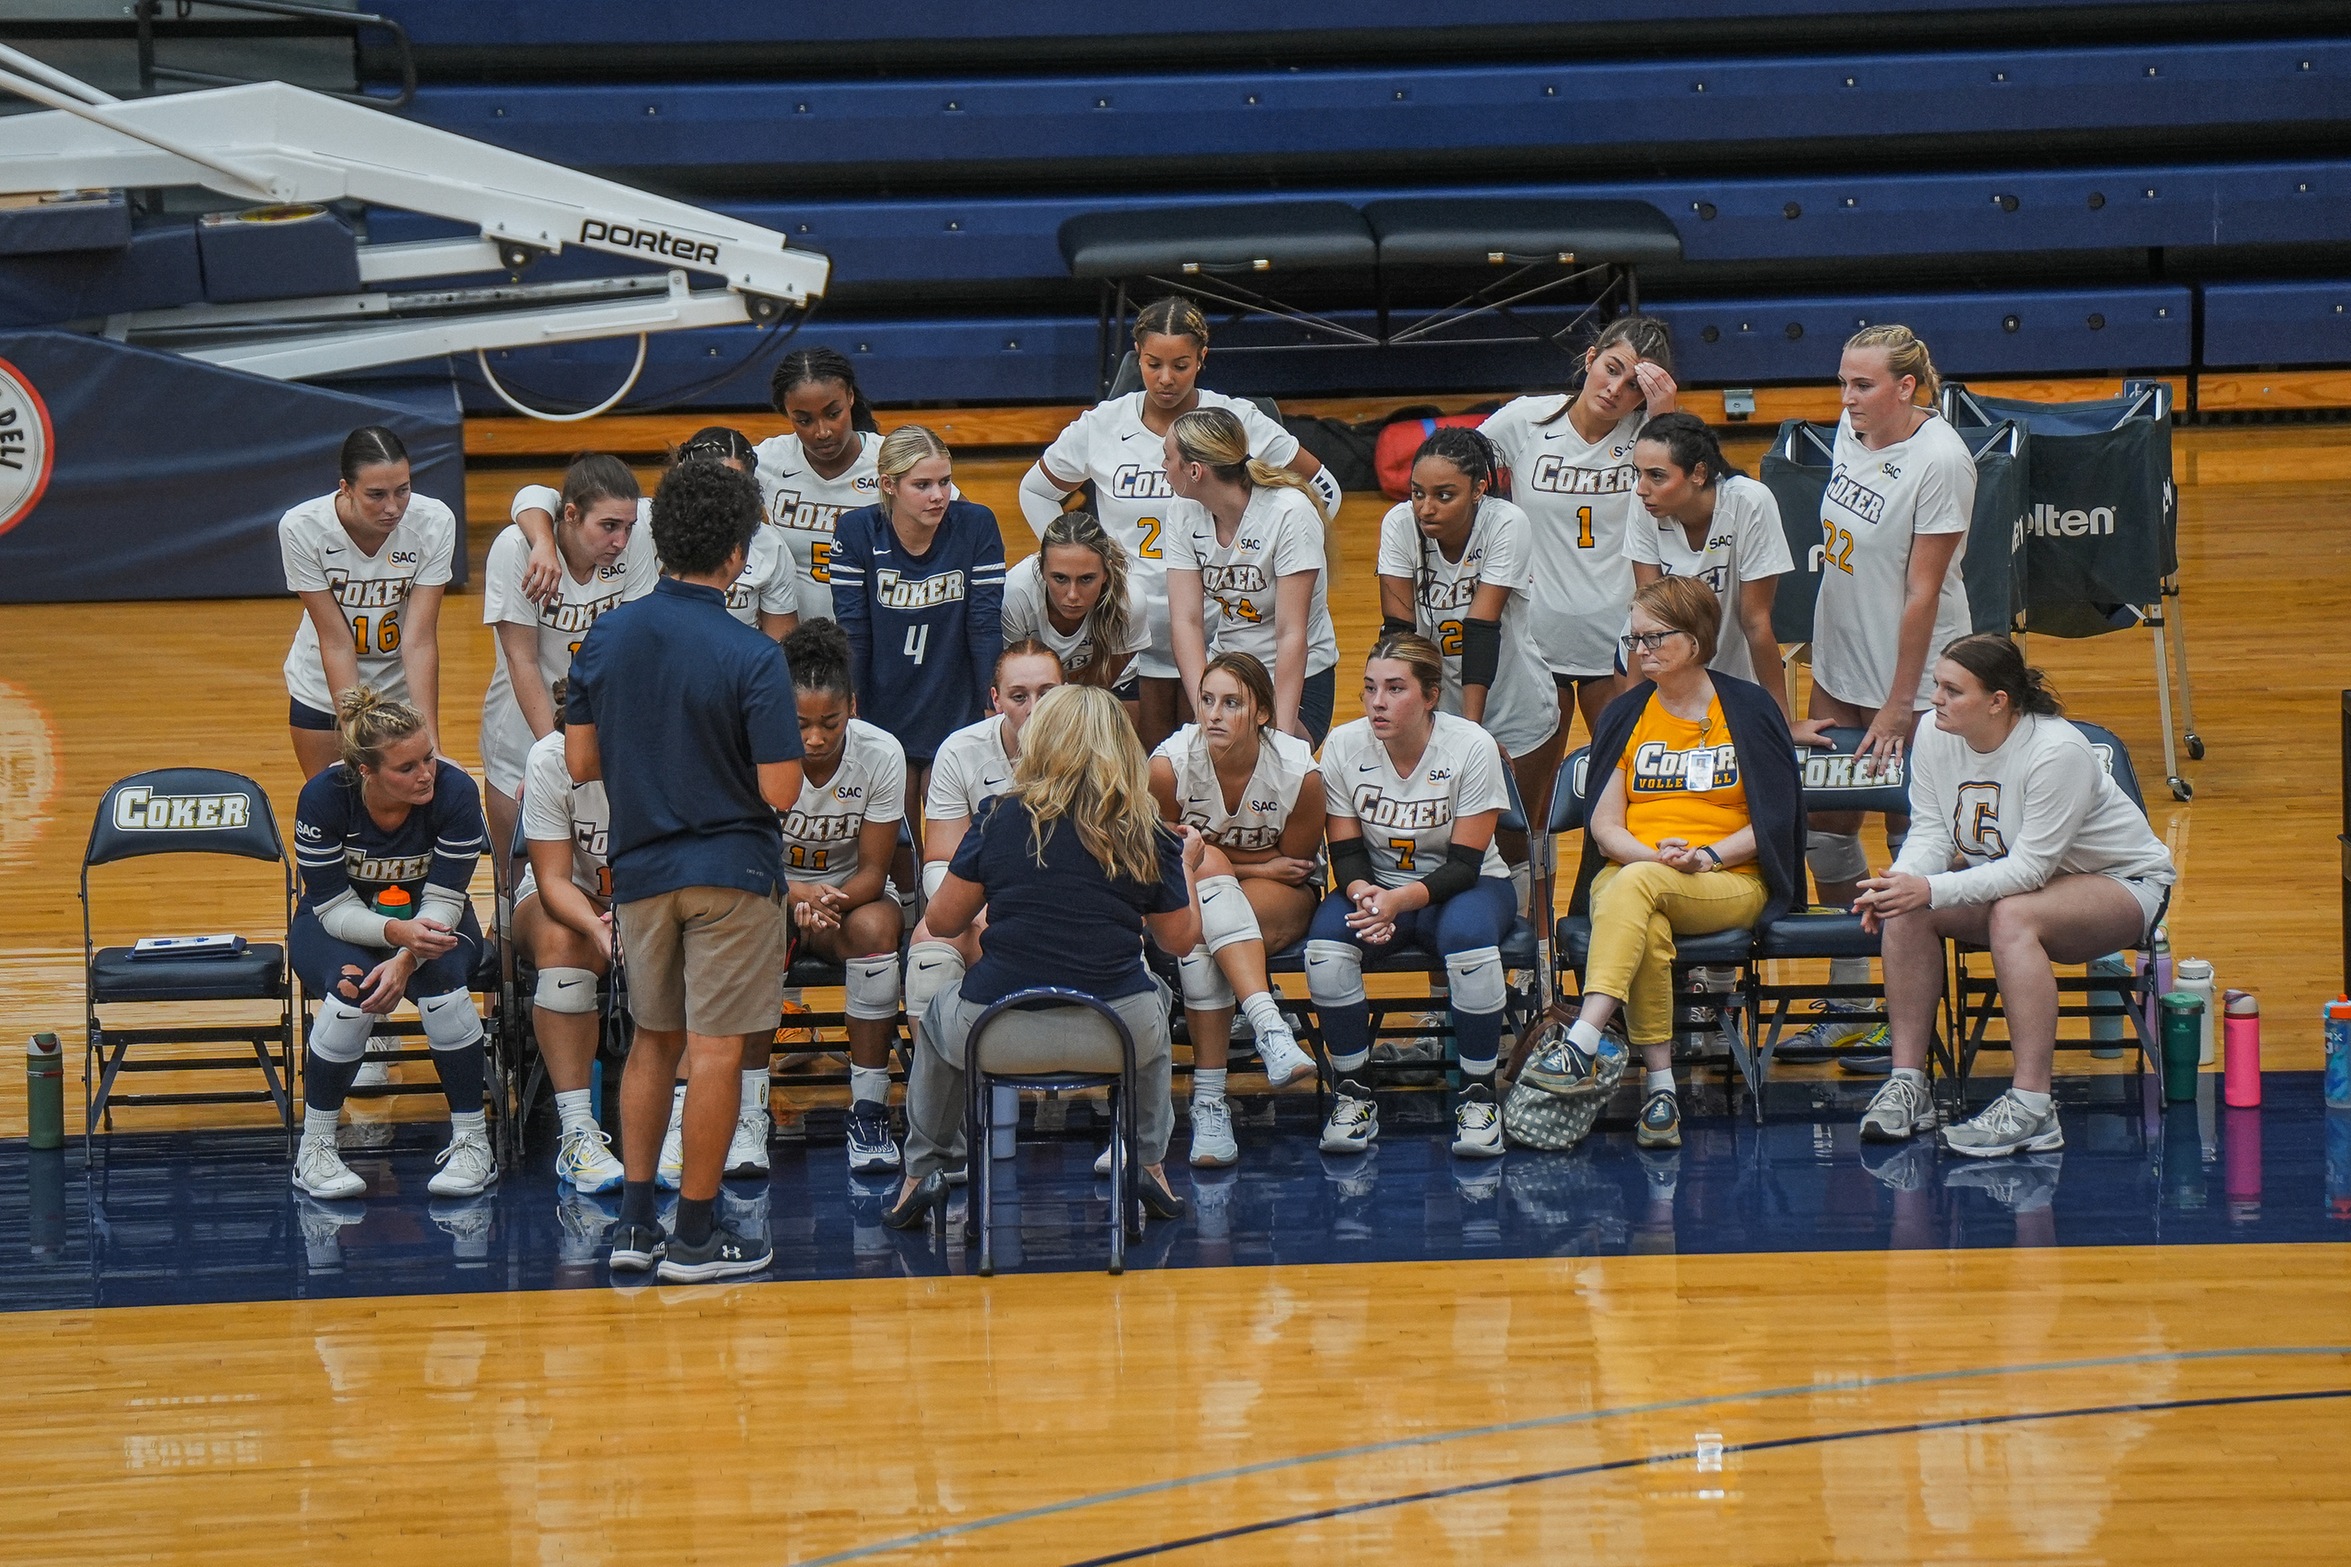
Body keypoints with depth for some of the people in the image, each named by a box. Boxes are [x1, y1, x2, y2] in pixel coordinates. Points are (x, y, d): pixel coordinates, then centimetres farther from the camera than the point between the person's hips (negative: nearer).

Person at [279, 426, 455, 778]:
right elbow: (336, 643, -23)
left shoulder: (434, 523, -24)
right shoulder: (301, 528, -25)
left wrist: (428, 737, -31)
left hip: (402, 688, 0)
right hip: (321, 692, 0)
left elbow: (420, 641, -23)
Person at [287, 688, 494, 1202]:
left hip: (430, 920, 1)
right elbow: (333, 907, -23)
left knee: (439, 977, -33)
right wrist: (396, 932, -42)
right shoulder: (324, 796, -26)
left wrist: (406, 960, -40)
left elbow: (443, 901, -21)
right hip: (337, 925, -1)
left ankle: (472, 1142, -20)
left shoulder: (455, 791, -25)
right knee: (352, 989, -33)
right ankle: (314, 1149, -17)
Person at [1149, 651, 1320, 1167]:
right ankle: (1270, 1027, -48)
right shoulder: (1170, 763, -19)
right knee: (1205, 872, -37)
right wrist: (1257, 867, -13)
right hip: (1189, 894, 1)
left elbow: (1295, 864, -6)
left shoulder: (1299, 771, -20)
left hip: (1283, 899, -1)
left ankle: (1209, 1100, -39)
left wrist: (1207, 853, -11)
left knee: (1200, 932, -35)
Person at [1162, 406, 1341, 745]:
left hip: (1298, 681, -5)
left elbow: (1292, 635, -22)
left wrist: (1280, 732, -28)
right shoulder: (1184, 515, -3)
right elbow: (1186, 620, -10)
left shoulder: (1289, 513, -19)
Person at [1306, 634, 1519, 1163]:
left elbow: (1464, 863, -17)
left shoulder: (1472, 747, -17)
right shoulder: (1344, 746, -9)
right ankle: (1353, 1094, -15)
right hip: (1377, 884, 2)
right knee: (1326, 940, -30)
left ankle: (1479, 1095, -20)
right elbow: (1345, 852, -4)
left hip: (1464, 886, -2)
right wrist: (1363, 893, -28)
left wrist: (1402, 900, -35)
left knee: (1467, 934, -37)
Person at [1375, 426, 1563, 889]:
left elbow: (1482, 627, -26)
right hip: (1437, 710, 2)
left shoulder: (1506, 524, -20)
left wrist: (1472, 726, -30)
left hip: (1515, 713, -2)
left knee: (1514, 840, 5)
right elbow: (1398, 628, -16)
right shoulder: (1399, 524, -14)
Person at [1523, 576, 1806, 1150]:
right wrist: (1657, 853, -14)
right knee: (1647, 932, -37)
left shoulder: (1749, 709, 6)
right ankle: (1660, 1087, -38)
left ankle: (1582, 1045, -49)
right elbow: (1604, 827, 7)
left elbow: (1773, 821, 3)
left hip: (1729, 885, -2)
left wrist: (1705, 855, -14)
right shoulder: (1625, 716, 13)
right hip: (1628, 875, 2)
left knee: (1635, 884, -37)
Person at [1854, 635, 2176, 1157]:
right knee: (1906, 907, -19)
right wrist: (1899, 881, -31)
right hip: (2007, 875, 7)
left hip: (2124, 883, -7)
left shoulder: (2057, 752, -30)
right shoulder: (1934, 735, -10)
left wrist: (1931, 890, -41)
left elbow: (2030, 868, -32)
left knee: (2013, 915, -37)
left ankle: (2031, 1108, -39)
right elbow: (1930, 832, -8)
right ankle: (1908, 1084, -15)